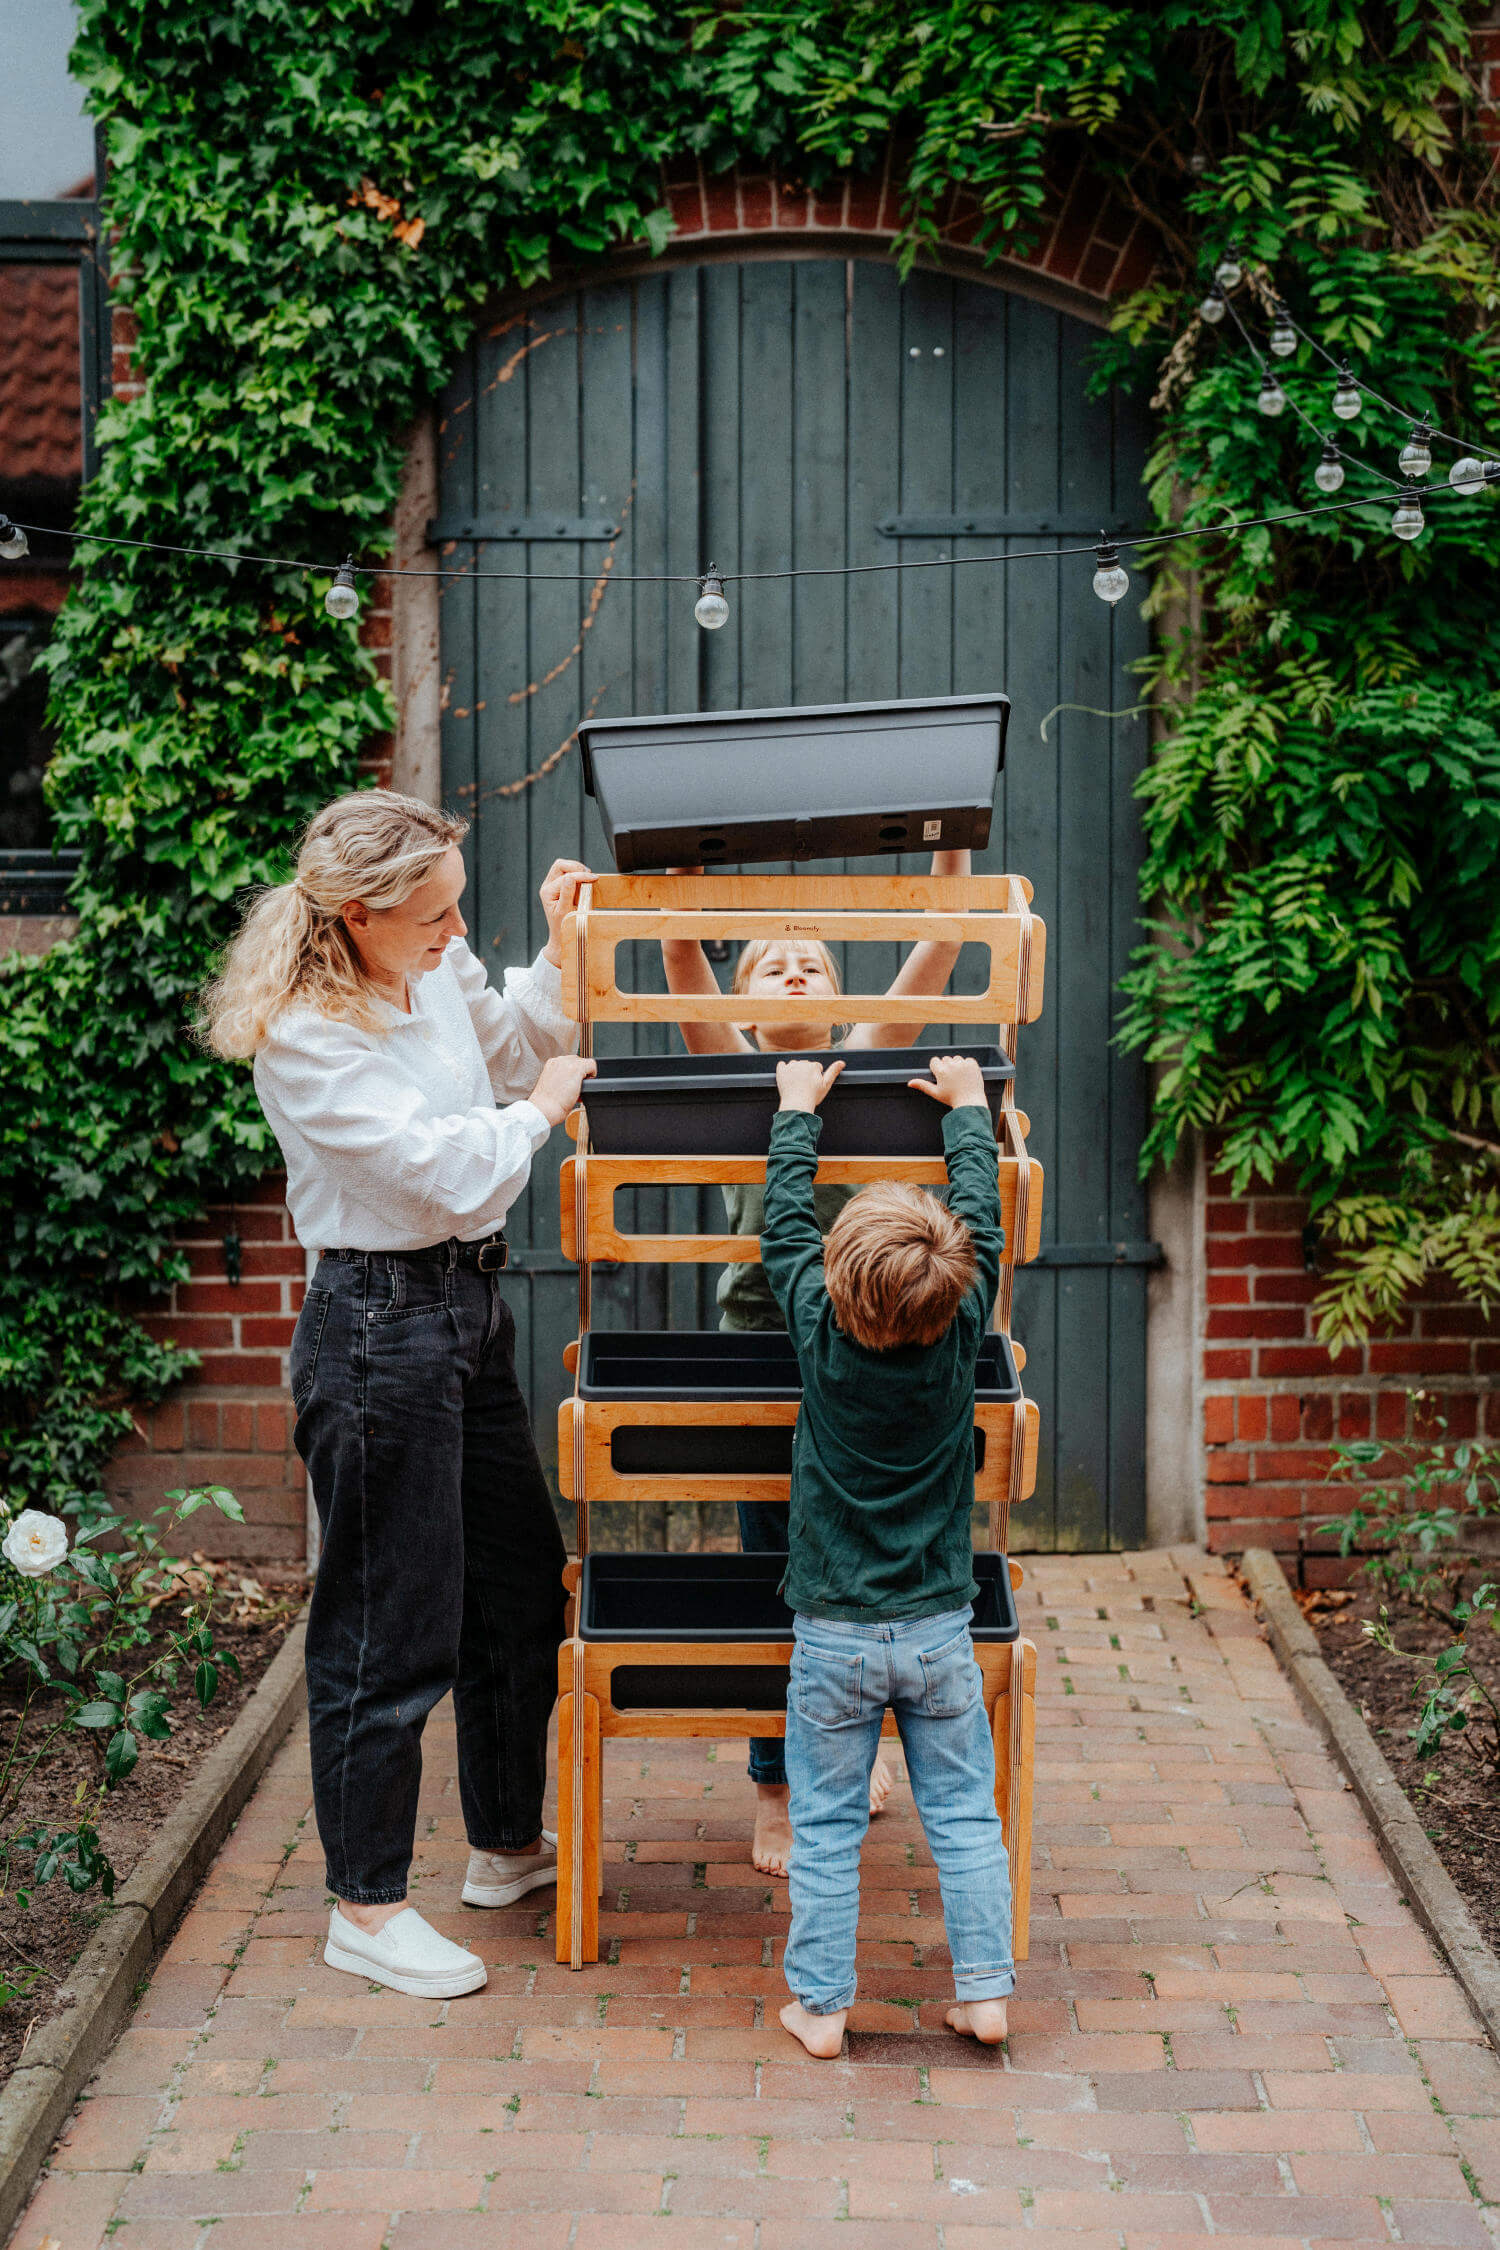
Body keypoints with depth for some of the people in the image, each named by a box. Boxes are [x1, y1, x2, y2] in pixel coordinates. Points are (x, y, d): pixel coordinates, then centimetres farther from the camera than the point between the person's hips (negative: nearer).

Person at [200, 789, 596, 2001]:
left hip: (470, 1307, 9)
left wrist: (559, 948, 11)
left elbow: (512, 1046, 26)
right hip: (380, 1324, -9)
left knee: (523, 1581, 19)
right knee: (391, 1627, 0)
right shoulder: (309, 1039, -21)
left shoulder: (438, 977, 4)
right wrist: (541, 1107, -6)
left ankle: (509, 1843, 37)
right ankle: (366, 1908, 15)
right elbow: (456, 1174, -23)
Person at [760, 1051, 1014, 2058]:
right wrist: (968, 1106, 17)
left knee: (827, 1825, 7)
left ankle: (819, 2005, 13)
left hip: (835, 1635, -1)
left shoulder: (821, 1331, -13)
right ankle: (985, 1989, 14)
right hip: (940, 1628, 1)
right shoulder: (962, 1331, -11)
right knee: (965, 1813, 11)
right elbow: (982, 1216, 4)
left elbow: (784, 1225, 1)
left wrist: (798, 1110, 14)